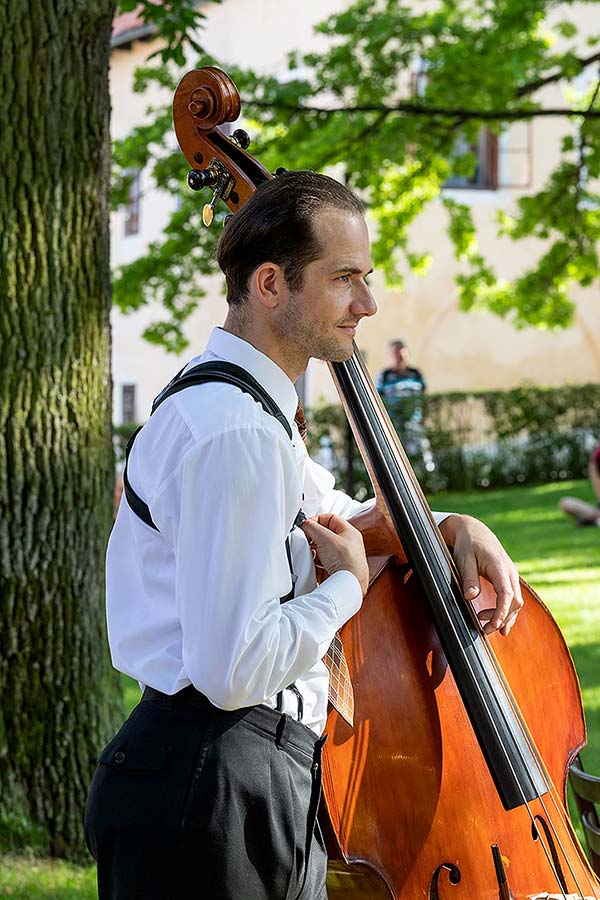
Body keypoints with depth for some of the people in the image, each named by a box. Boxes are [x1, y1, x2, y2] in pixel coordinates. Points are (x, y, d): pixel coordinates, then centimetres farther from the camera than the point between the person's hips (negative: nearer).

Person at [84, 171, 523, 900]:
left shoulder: (228, 400, 14)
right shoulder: (237, 435, -21)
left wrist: (453, 527, 12)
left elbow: (335, 518, 30)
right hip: (217, 801, -10)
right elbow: (233, 669, -27)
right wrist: (348, 584, -11)